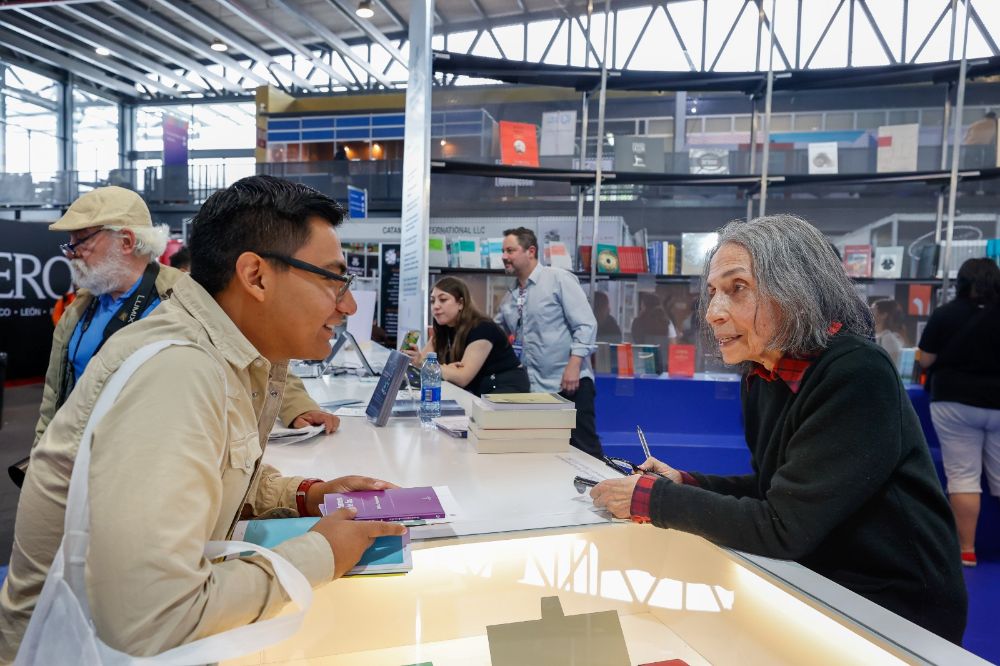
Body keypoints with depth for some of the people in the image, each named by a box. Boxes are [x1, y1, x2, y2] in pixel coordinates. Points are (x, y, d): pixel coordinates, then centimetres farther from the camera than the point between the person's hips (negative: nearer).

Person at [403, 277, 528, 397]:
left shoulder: (482, 329, -19)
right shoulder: (444, 329, 4)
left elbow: (462, 378, -26)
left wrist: (423, 363, -32)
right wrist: (447, 369, -22)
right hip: (479, 392, 7)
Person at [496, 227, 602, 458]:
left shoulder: (559, 279, -4)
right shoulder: (510, 297, 15)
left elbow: (585, 325, -11)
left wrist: (574, 365, -19)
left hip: (570, 383, -6)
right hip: (533, 387, 6)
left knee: (584, 449, -3)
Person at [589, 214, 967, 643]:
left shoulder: (855, 376, -26)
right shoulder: (761, 377, -1)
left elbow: (783, 528, -27)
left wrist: (653, 499, -20)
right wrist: (684, 484, -5)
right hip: (821, 590, 6)